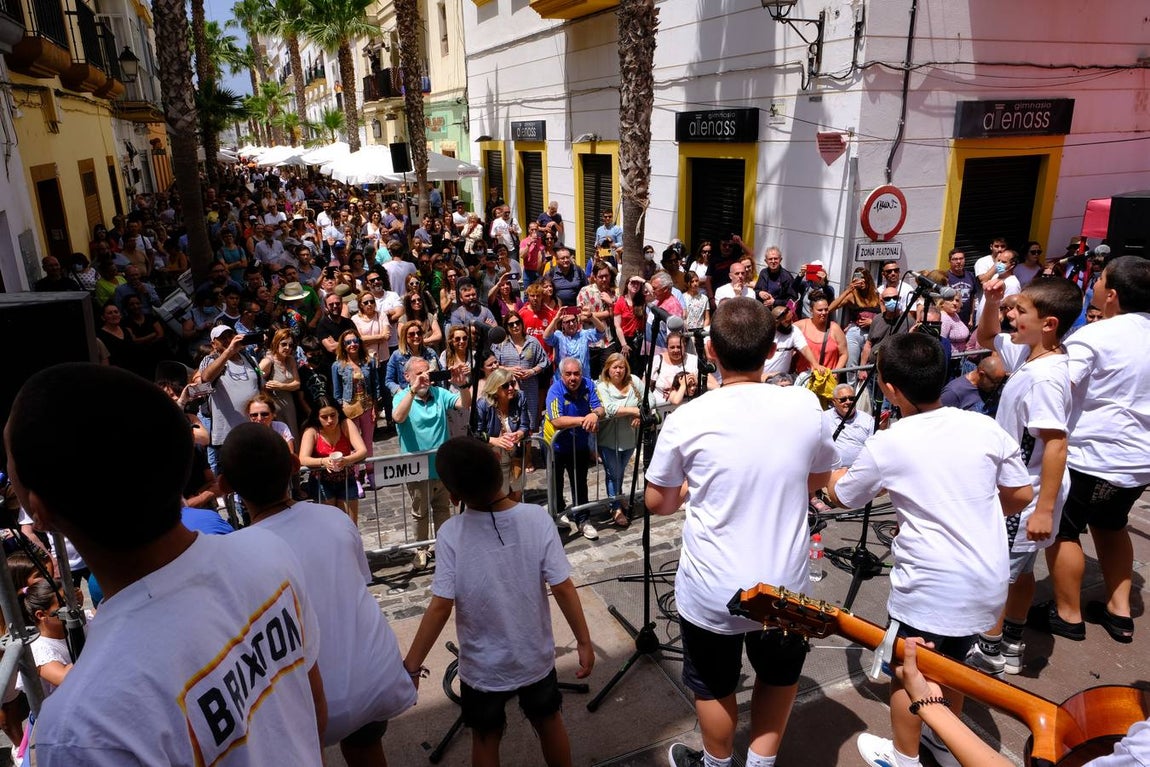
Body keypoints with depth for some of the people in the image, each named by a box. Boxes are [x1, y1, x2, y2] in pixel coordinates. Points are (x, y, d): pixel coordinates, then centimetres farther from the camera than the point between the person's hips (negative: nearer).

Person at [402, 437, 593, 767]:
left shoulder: (452, 534, -22)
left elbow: (440, 607, -20)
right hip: (536, 658, 1)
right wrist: (584, 642, -4)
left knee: (485, 738, 23)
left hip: (482, 667, -1)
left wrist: (410, 666, -9)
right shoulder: (538, 519, -19)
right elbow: (563, 589, -16)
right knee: (549, 721, 27)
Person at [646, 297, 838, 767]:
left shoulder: (687, 419, -17)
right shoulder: (806, 405, -10)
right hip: (784, 585, 2)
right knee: (779, 675, 30)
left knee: (714, 686, 24)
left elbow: (657, 503, -4)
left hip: (711, 591, -2)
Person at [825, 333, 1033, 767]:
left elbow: (840, 497, 0)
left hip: (929, 587, -5)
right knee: (951, 660, 27)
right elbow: (1021, 496, 7)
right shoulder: (986, 427, -5)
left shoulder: (887, 445, -16)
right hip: (989, 582, 6)